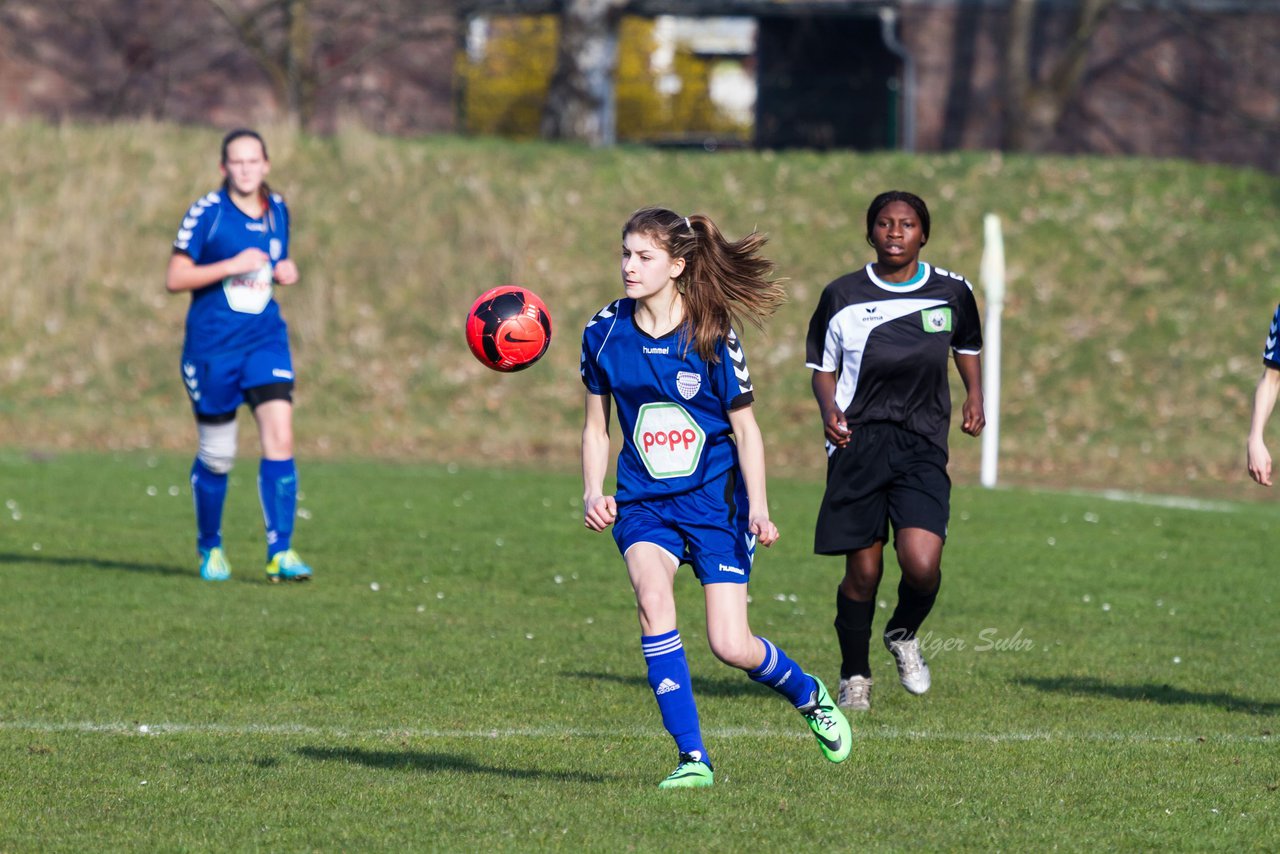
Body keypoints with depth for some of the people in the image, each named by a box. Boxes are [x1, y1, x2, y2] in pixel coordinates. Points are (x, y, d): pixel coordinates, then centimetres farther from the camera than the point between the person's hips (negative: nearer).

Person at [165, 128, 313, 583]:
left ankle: (280, 553, -12)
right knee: (216, 457, 5)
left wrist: (285, 271, 0)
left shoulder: (278, 210, 7)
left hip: (266, 339, 3)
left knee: (279, 439, -13)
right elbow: (175, 278, -12)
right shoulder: (206, 213, -10)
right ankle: (210, 548, 27)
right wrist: (232, 265, -21)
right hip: (212, 343, -3)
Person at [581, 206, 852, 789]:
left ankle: (809, 695, 28)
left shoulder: (712, 338, -10)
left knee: (732, 647, -8)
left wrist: (758, 506, -15)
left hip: (714, 500, -2)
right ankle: (692, 758, -22)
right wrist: (592, 492, -7)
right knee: (652, 598, -27)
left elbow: (745, 427, -4)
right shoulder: (605, 332, -2)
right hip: (643, 502, 2)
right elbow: (596, 426, 9)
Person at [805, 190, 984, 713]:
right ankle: (854, 677, 23)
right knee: (863, 573, 1)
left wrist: (975, 396, 8)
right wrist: (830, 411, -9)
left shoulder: (952, 292, 4)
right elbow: (822, 366, 10)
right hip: (858, 444, 0)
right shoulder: (843, 297, 0)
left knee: (922, 564, -17)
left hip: (922, 448, 0)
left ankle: (903, 636, 16)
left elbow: (968, 346, 24)